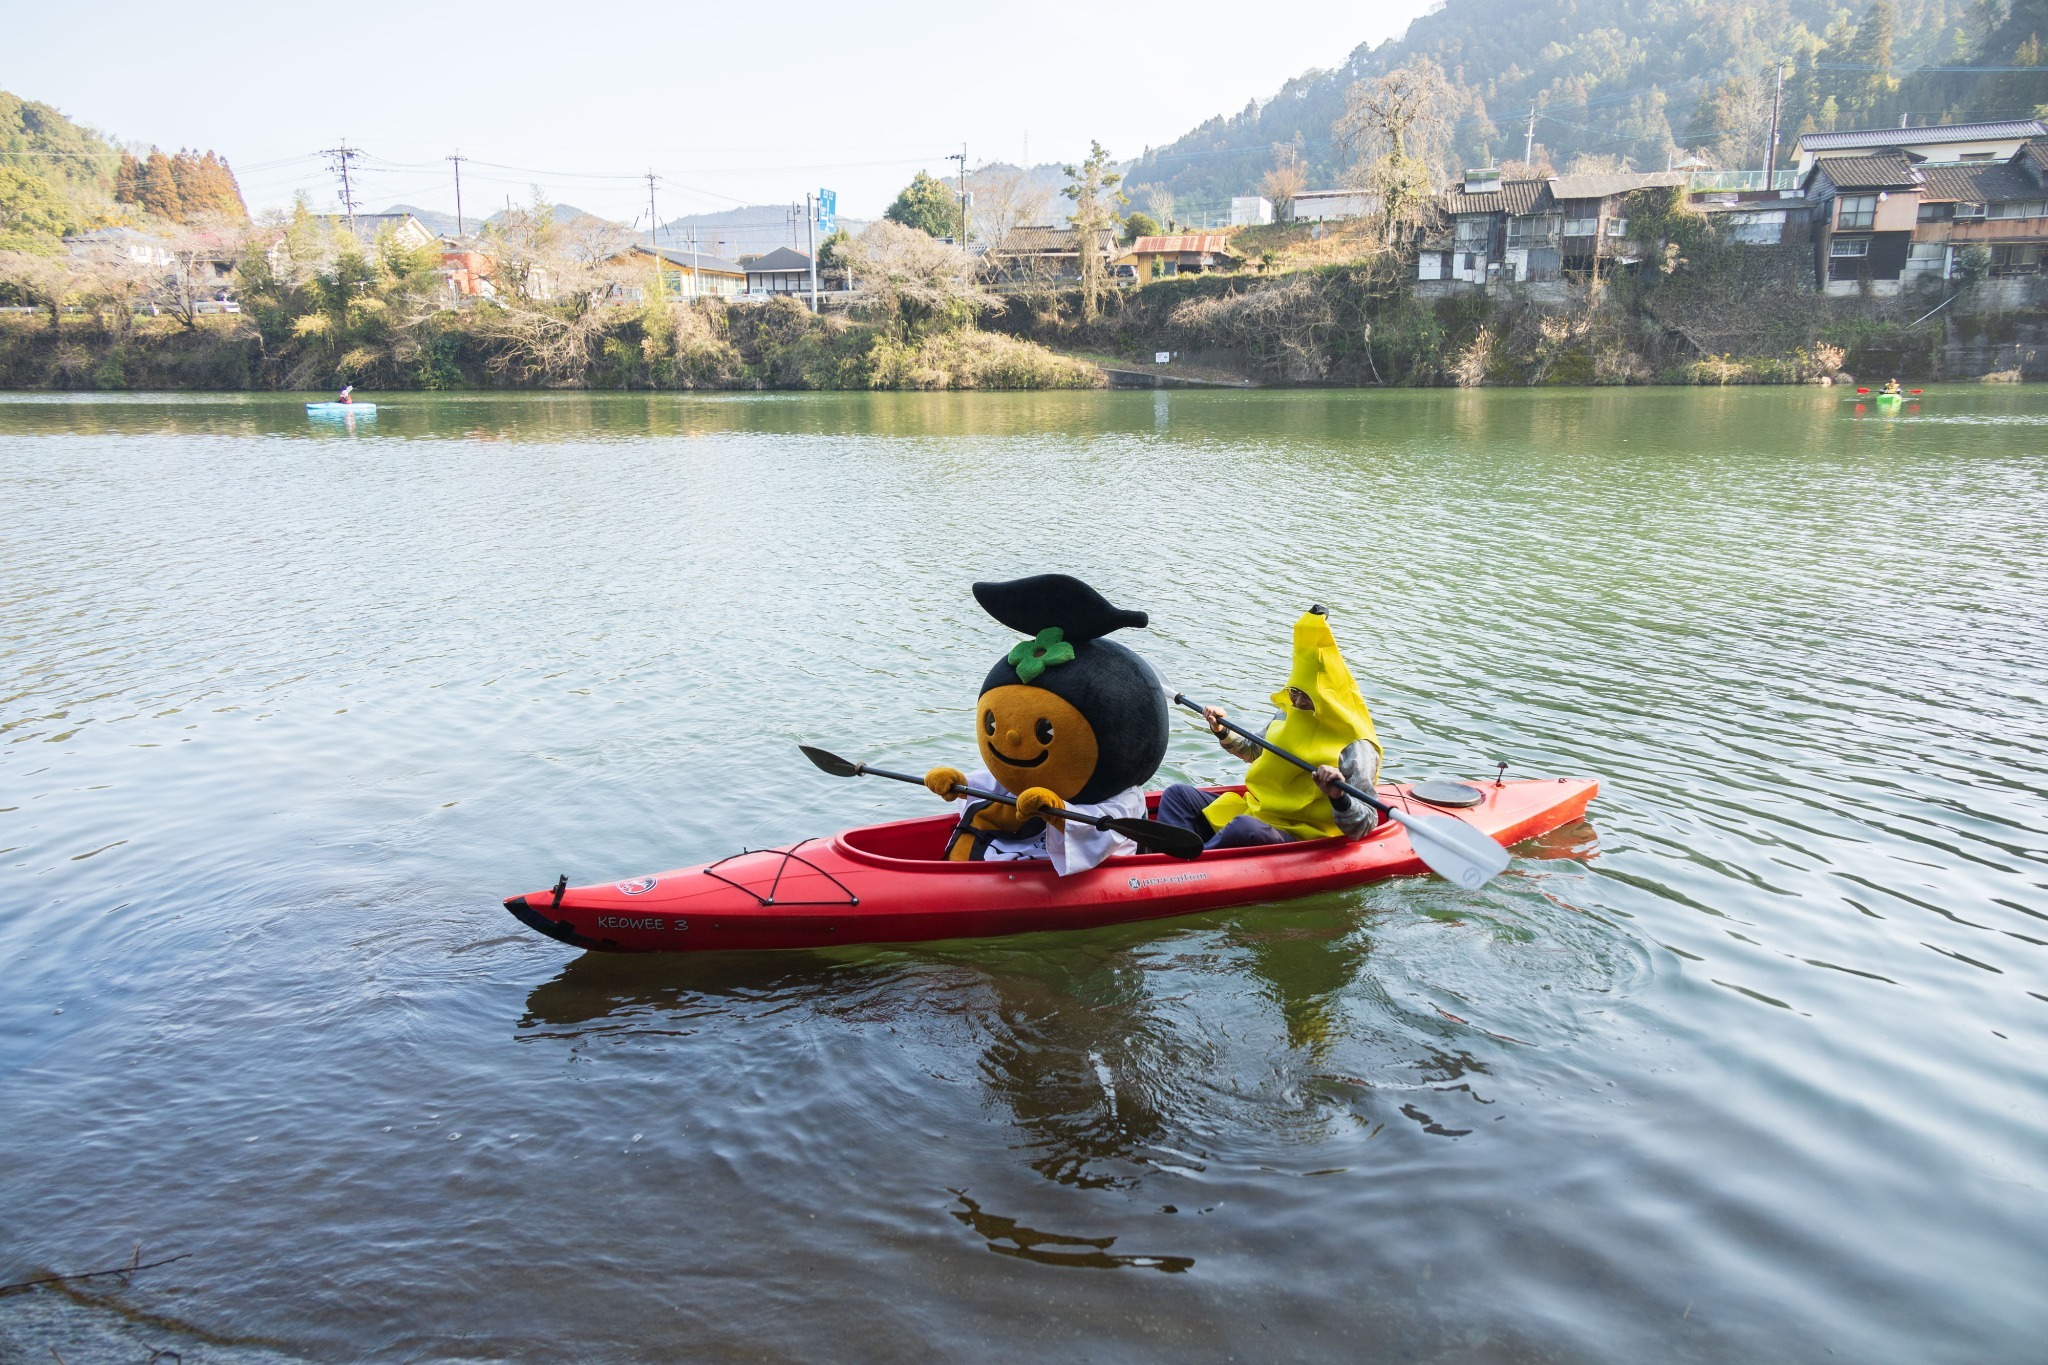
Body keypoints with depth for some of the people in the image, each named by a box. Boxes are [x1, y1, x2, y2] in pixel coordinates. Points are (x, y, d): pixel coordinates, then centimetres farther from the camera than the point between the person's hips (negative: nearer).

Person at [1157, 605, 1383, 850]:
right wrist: (1222, 732, 13)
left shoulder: (1354, 748, -15)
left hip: (1300, 841, -8)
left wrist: (1338, 797, -39)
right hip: (1255, 812, 8)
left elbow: (1363, 828, -20)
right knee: (1178, 794, -2)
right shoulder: (1286, 715, 6)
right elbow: (1254, 751, 29)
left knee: (1244, 828, -40)